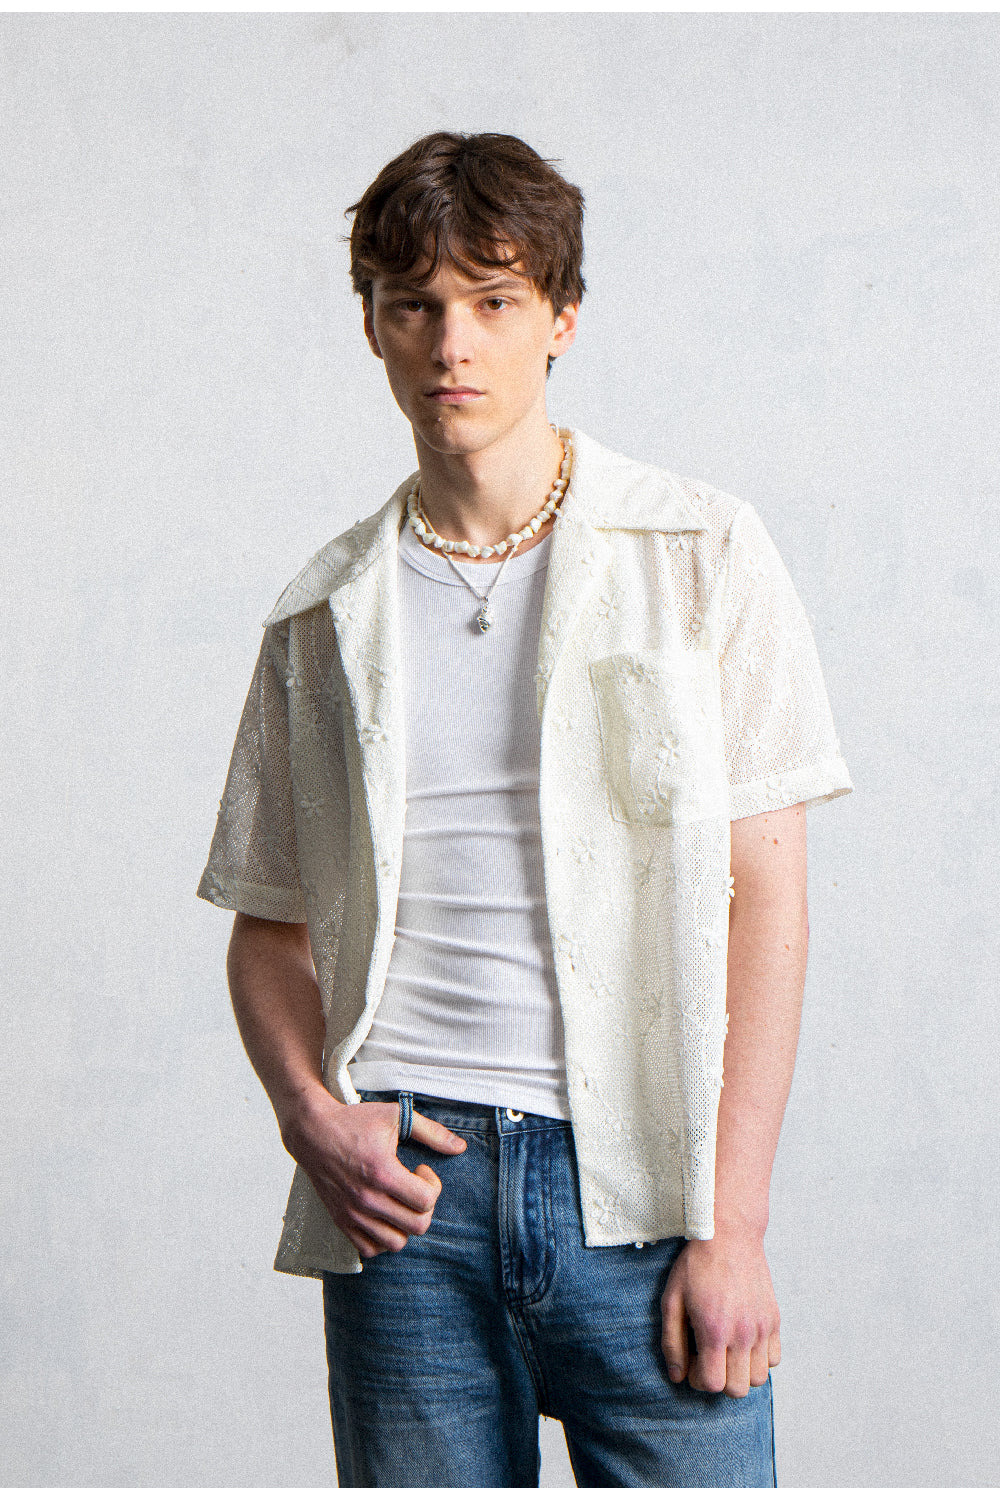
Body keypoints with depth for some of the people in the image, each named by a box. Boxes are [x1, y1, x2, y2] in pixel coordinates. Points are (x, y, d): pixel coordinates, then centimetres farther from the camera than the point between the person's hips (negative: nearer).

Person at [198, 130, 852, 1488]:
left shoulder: (702, 557, 4)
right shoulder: (328, 613, 11)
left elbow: (762, 899, -1)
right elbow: (272, 924, 16)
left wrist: (732, 1222, -7)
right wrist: (313, 1114, -3)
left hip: (641, 1186, -2)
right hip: (404, 1191, 2)